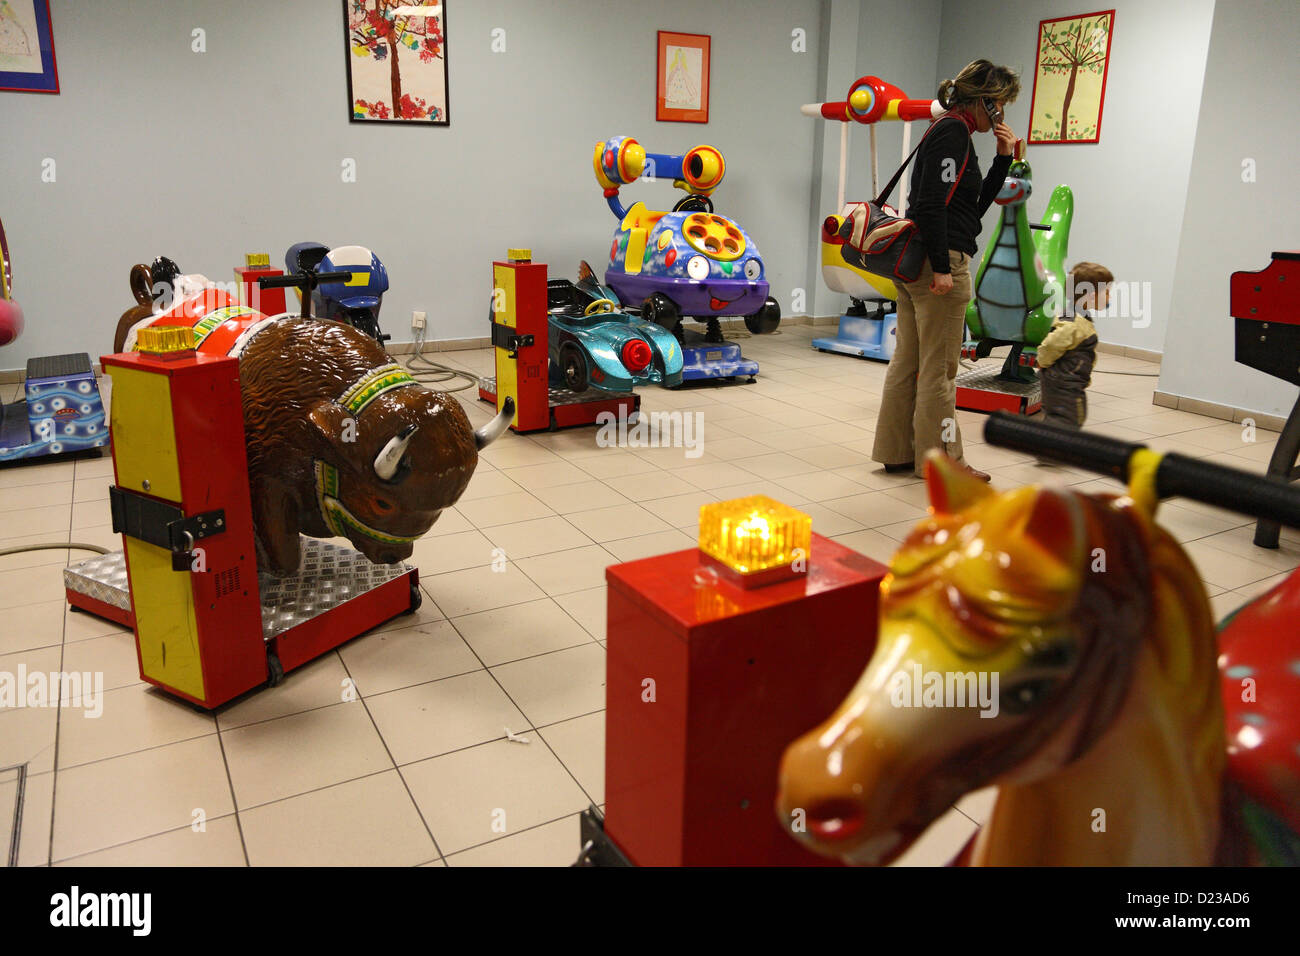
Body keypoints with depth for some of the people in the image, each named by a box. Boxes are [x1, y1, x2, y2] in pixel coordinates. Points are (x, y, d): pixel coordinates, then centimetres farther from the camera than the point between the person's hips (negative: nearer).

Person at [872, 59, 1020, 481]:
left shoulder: (952, 134, 20)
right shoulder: (952, 132, -10)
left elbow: (975, 206, 22)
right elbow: (932, 204, -20)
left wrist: (1003, 159, 13)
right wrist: (942, 267, -22)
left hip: (914, 263, 10)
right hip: (938, 261, -10)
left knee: (908, 360, 13)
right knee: (939, 367, -2)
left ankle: (897, 452, 21)